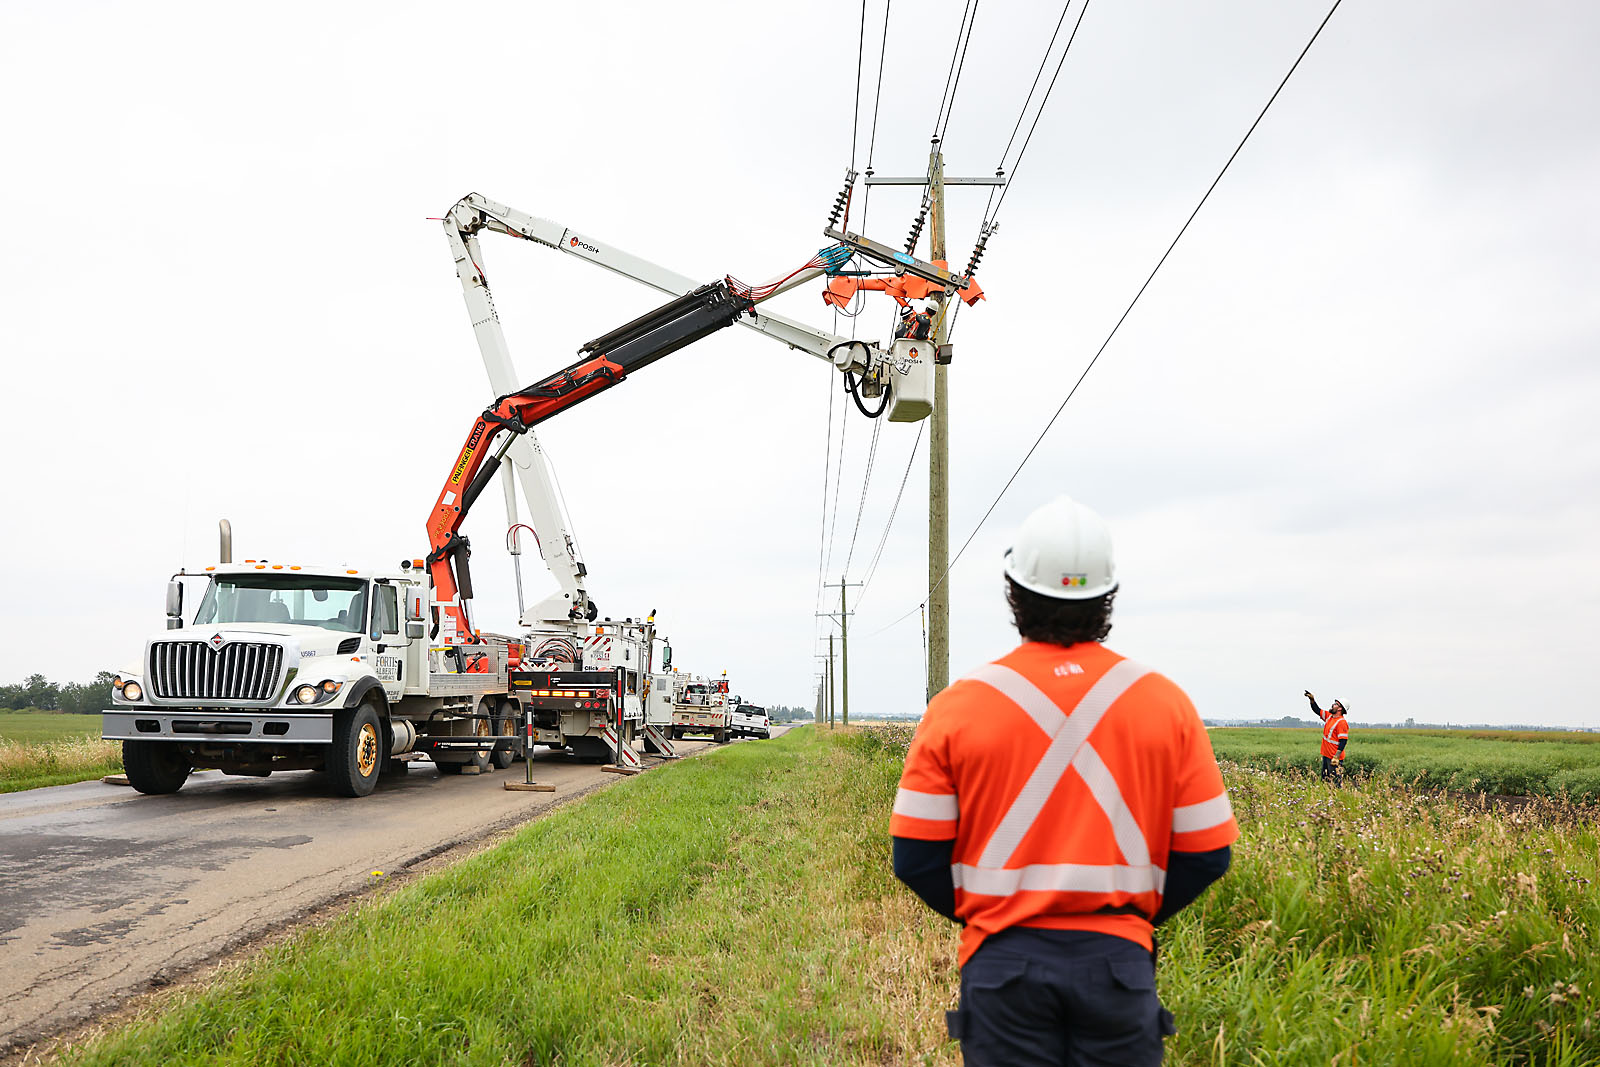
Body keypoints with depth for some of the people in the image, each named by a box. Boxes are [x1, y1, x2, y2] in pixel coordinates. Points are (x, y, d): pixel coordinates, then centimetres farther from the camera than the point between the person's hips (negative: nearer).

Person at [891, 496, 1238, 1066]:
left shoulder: (957, 707, -6)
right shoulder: (1165, 703, -2)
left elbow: (916, 856, -4)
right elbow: (1207, 852, 2)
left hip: (1002, 959, -1)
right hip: (1119, 957, 1)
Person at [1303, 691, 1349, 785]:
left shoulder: (1342, 722, -17)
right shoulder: (1329, 716, 8)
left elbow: (1343, 741, -21)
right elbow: (1318, 710, 23)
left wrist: (1336, 756, -25)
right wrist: (1312, 699, 9)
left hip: (1334, 757, -9)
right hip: (1326, 755, 9)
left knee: (1337, 782, -8)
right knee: (1325, 781, 15)